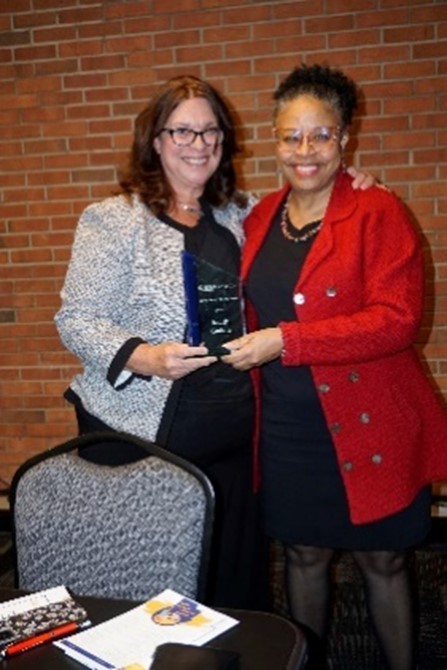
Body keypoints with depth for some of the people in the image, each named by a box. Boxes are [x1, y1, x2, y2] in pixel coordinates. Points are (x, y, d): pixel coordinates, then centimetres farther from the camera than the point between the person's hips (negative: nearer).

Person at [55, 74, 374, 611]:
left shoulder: (241, 215, 11)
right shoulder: (112, 220, -4)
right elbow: (76, 320, -7)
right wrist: (145, 358, -23)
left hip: (232, 438, 5)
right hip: (143, 435, -4)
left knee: (236, 576, 13)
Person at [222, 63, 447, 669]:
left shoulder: (378, 212, -10)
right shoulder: (262, 217, 7)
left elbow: (397, 319, -19)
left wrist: (285, 342, -23)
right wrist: (246, 349, 2)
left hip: (368, 427, -4)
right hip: (287, 427, 4)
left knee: (382, 560, 12)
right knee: (304, 554, 18)